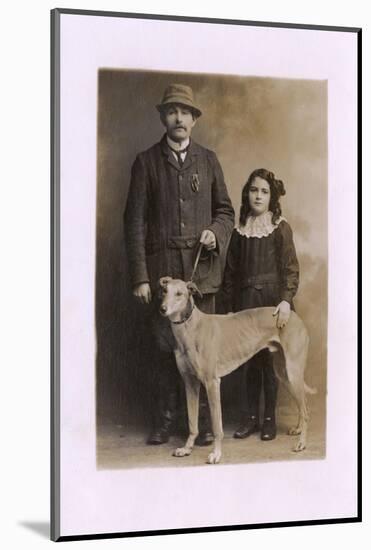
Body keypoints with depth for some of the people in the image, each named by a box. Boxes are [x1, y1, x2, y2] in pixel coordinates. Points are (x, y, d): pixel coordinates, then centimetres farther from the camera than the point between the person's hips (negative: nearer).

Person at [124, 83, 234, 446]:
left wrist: (216, 233, -6)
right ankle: (164, 422, 12)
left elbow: (225, 211, 18)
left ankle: (203, 422, 10)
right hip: (162, 269, -1)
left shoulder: (208, 160, 13)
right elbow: (135, 221, 0)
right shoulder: (146, 162, 5)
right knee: (165, 347, 1)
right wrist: (139, 277, -6)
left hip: (202, 268, 2)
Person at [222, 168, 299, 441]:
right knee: (248, 361, 4)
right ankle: (249, 417, 13)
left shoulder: (280, 227, -1)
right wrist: (230, 308, 8)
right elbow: (231, 273, 12)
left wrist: (286, 300, -18)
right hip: (246, 302, 3)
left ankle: (270, 418, 11)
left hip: (272, 302, -3)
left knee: (271, 361, 0)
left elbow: (291, 268, -7)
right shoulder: (239, 232, 9)